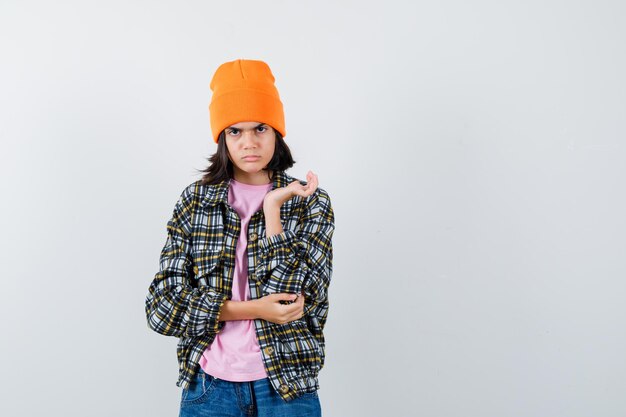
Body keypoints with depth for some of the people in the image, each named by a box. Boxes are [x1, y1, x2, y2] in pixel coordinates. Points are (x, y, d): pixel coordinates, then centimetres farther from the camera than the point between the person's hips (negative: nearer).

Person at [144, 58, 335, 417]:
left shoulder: (311, 202, -4)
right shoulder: (196, 199, 0)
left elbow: (291, 299, -15)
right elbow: (162, 306, -6)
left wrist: (273, 206, -18)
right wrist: (253, 309, -16)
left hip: (287, 386, -1)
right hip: (208, 386, 1)